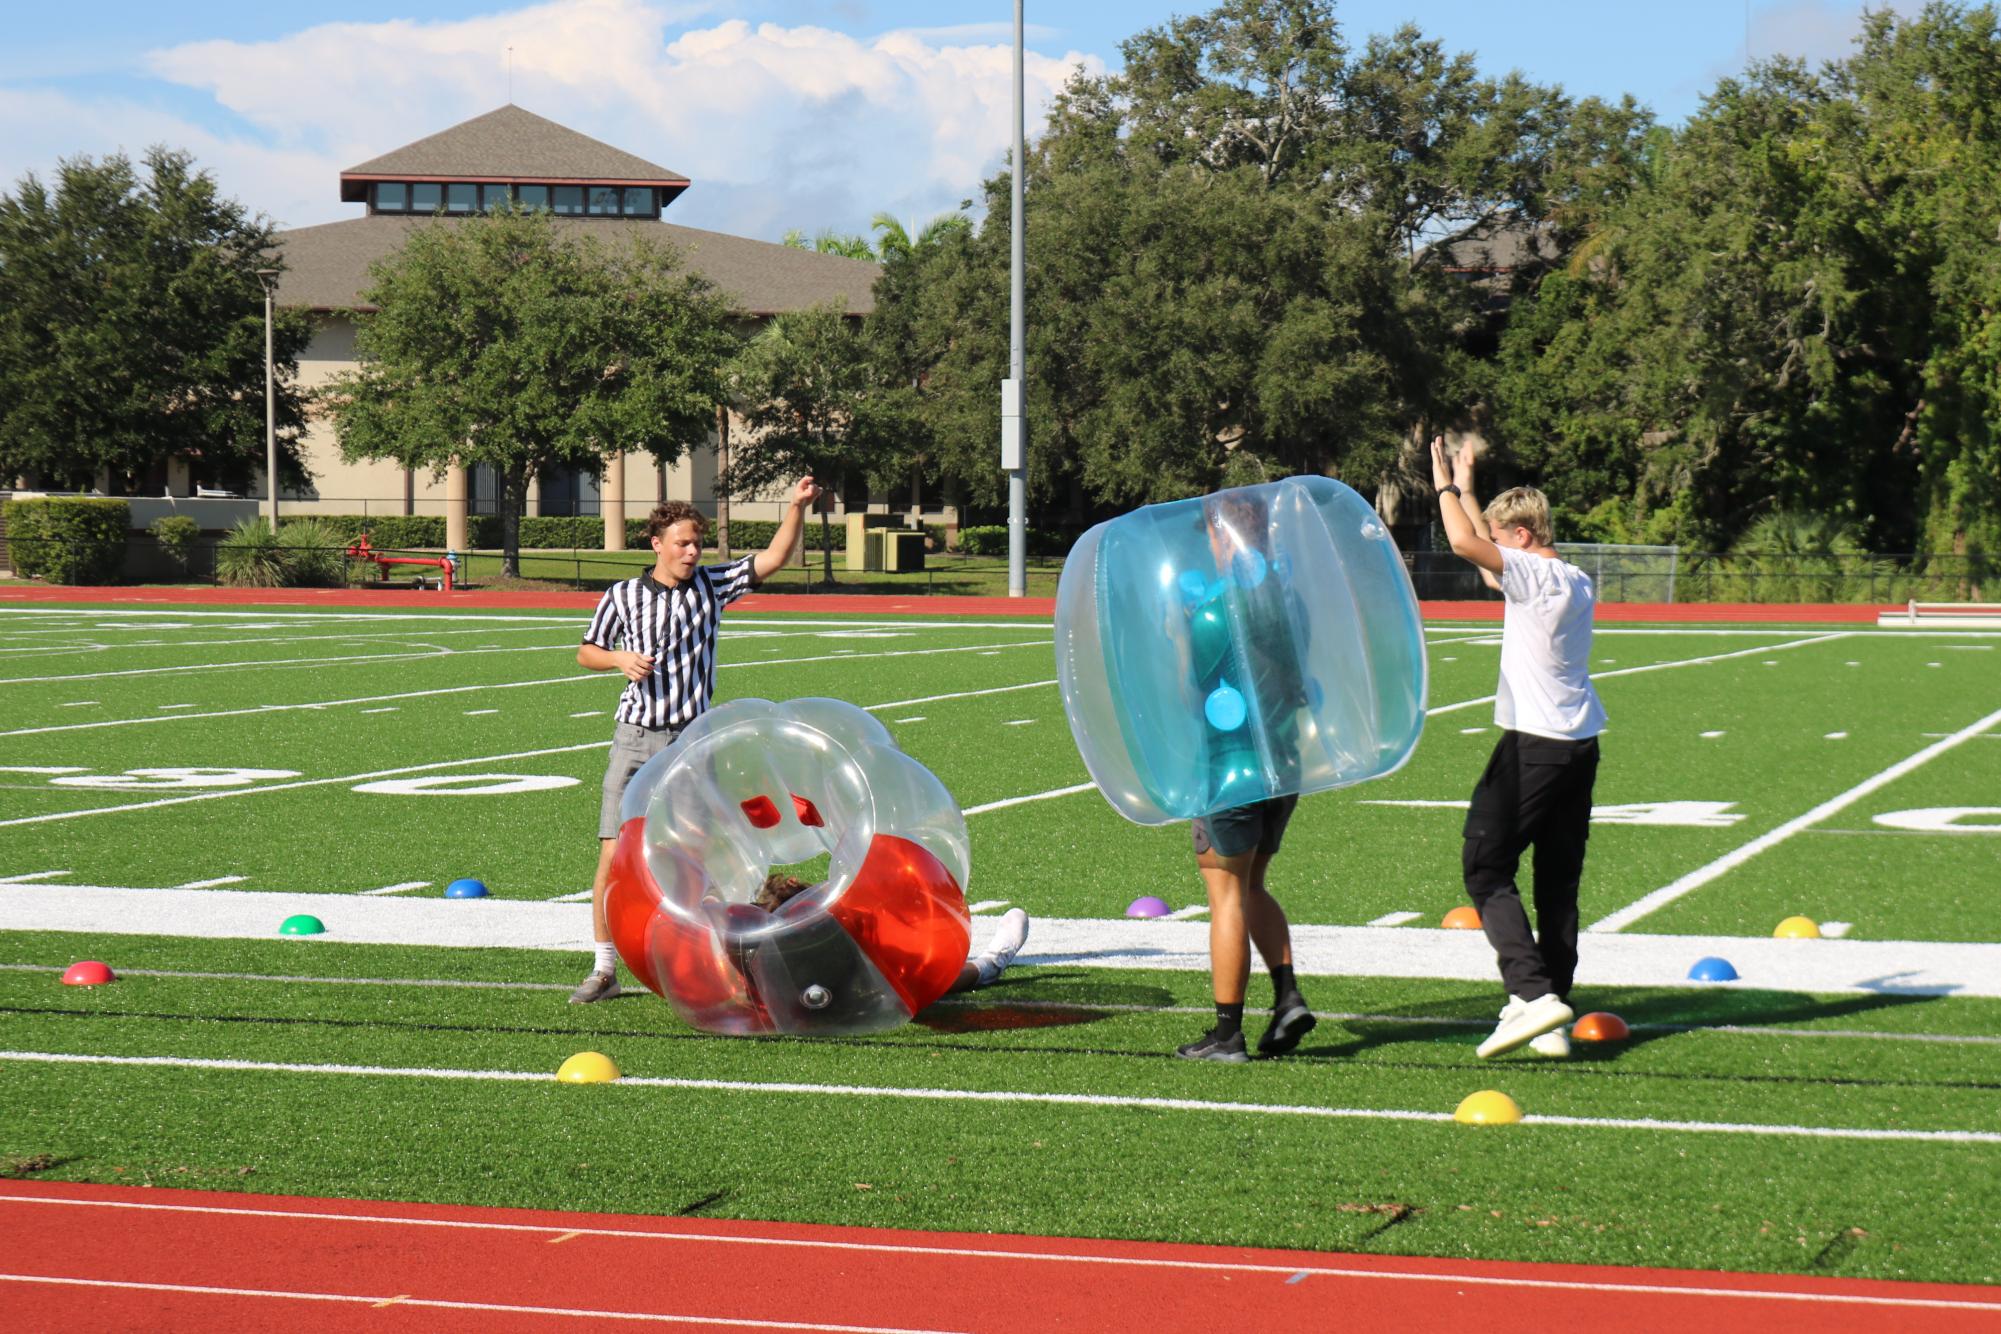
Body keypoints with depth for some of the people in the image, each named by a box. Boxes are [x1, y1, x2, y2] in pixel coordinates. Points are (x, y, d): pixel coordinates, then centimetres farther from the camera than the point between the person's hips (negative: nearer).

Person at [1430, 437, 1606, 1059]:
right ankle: (1550, 1022, 9)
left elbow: (1466, 544, -26)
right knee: (1559, 883, 9)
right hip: (1580, 744, 9)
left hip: (1534, 745, -9)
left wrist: (1446, 486, -8)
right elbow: (1489, 563, 30)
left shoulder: (1538, 575, -12)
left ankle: (1533, 992, -18)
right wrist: (1466, 492, 33)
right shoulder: (1577, 582, 14)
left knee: (1486, 869, -4)